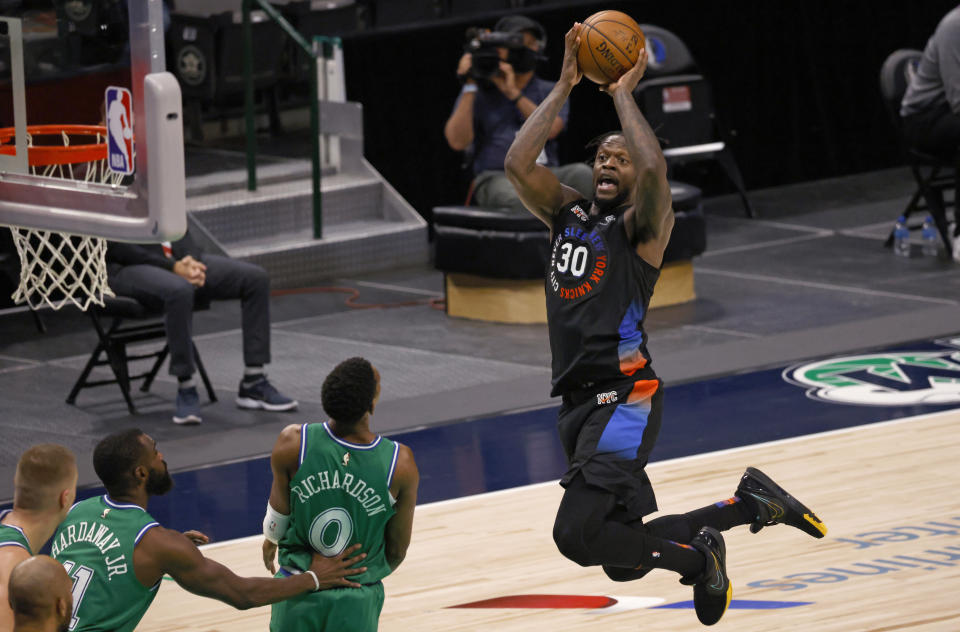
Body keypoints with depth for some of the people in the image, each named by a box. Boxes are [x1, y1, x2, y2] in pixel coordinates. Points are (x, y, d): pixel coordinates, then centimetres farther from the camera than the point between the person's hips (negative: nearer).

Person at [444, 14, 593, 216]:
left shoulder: (551, 92, 19)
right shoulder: (478, 93, 15)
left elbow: (549, 130, -3)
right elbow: (458, 141, -1)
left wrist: (513, 93, -6)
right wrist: (469, 87, -2)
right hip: (496, 178, -2)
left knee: (581, 173, -31)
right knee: (518, 198, -39)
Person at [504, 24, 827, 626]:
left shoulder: (642, 225, -2)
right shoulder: (567, 213, 16)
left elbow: (654, 169, -24)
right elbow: (519, 163, 1)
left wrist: (623, 94, -11)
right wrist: (565, 86, 1)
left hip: (624, 397, -8)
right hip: (578, 401, 8)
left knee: (579, 533, -25)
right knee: (623, 557, 11)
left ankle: (697, 559, -2)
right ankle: (753, 504, 27)